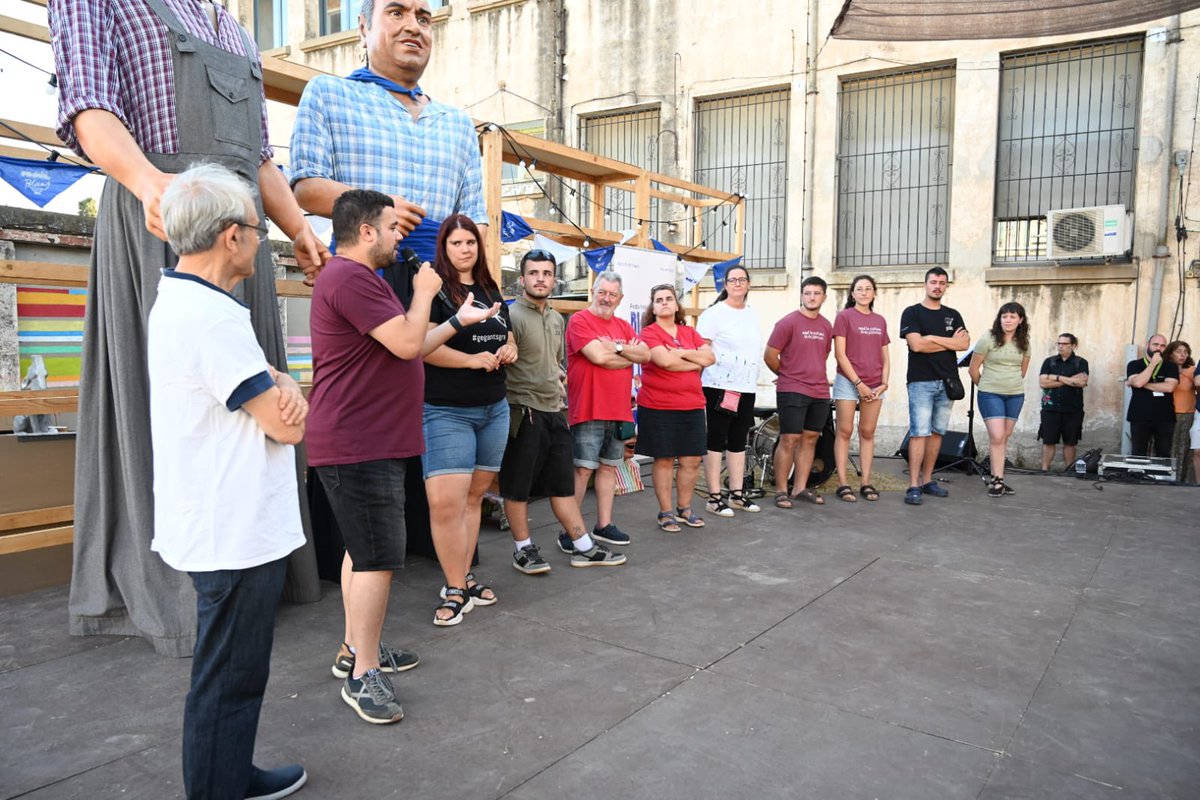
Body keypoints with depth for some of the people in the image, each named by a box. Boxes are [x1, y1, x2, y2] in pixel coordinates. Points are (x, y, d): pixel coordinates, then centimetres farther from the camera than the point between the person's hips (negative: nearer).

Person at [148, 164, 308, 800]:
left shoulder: (177, 301, 12)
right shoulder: (211, 316, -22)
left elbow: (264, 393, 14)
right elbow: (288, 427, -21)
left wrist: (281, 383, -8)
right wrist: (286, 396, 1)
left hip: (221, 525, 11)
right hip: (237, 533, -11)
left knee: (230, 672, 23)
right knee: (229, 680, 4)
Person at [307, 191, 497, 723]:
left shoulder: (358, 278, 20)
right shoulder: (350, 278, -17)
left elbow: (405, 348, 23)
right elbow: (407, 344, -22)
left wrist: (457, 321, 22)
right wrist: (424, 293, -6)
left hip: (369, 444, 11)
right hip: (359, 447, -11)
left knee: (364, 550, 18)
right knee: (378, 556, -8)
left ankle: (355, 649, 30)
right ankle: (363, 676, 2)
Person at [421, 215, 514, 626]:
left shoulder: (492, 292, 14)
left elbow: (507, 338, 25)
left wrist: (509, 350, 3)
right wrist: (473, 359, -22)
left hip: (494, 409, 7)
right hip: (446, 411, -6)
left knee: (474, 496, 12)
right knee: (446, 502, -12)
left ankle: (464, 577, 24)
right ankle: (455, 591, 3)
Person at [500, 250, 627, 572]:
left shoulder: (557, 319, 14)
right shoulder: (512, 315, -13)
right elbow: (500, 365, -18)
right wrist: (518, 397, -13)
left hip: (554, 411, 8)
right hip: (524, 412, -8)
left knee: (563, 483, 13)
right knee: (518, 486, 4)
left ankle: (584, 547, 20)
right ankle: (523, 549, 19)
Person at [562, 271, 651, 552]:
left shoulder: (623, 326, 16)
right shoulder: (579, 320, -5)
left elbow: (646, 354, 5)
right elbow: (598, 356, -18)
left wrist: (618, 348, -11)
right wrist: (631, 356, -3)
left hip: (619, 410, 7)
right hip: (589, 410, -7)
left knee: (609, 467, 12)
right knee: (583, 469, -6)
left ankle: (604, 525, 22)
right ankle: (569, 532, 1)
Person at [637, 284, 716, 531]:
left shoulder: (690, 332, 14)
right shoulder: (649, 332, -4)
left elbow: (710, 357, 2)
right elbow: (665, 360, -19)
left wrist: (682, 352, -11)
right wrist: (697, 362, -4)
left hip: (692, 406, 5)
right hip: (658, 407, -5)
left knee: (692, 460, 7)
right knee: (664, 460, 3)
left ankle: (684, 508, 23)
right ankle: (666, 512, 14)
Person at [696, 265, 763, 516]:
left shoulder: (752, 314, 15)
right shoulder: (714, 313, -6)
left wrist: (753, 379, 18)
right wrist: (699, 382, -15)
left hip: (747, 387, 7)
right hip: (720, 387, -7)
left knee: (738, 441, 11)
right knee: (716, 440, -2)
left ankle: (737, 494, 20)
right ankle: (714, 498, 2)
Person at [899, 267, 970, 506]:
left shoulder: (953, 315, 16)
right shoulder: (912, 313, 2)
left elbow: (964, 343, 1)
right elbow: (916, 344, -12)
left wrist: (931, 338, -9)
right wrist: (950, 342, -3)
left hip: (948, 382, 5)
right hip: (921, 381, -5)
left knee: (937, 432, 7)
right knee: (919, 432, -11)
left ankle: (927, 480, 15)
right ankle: (913, 486, -11)